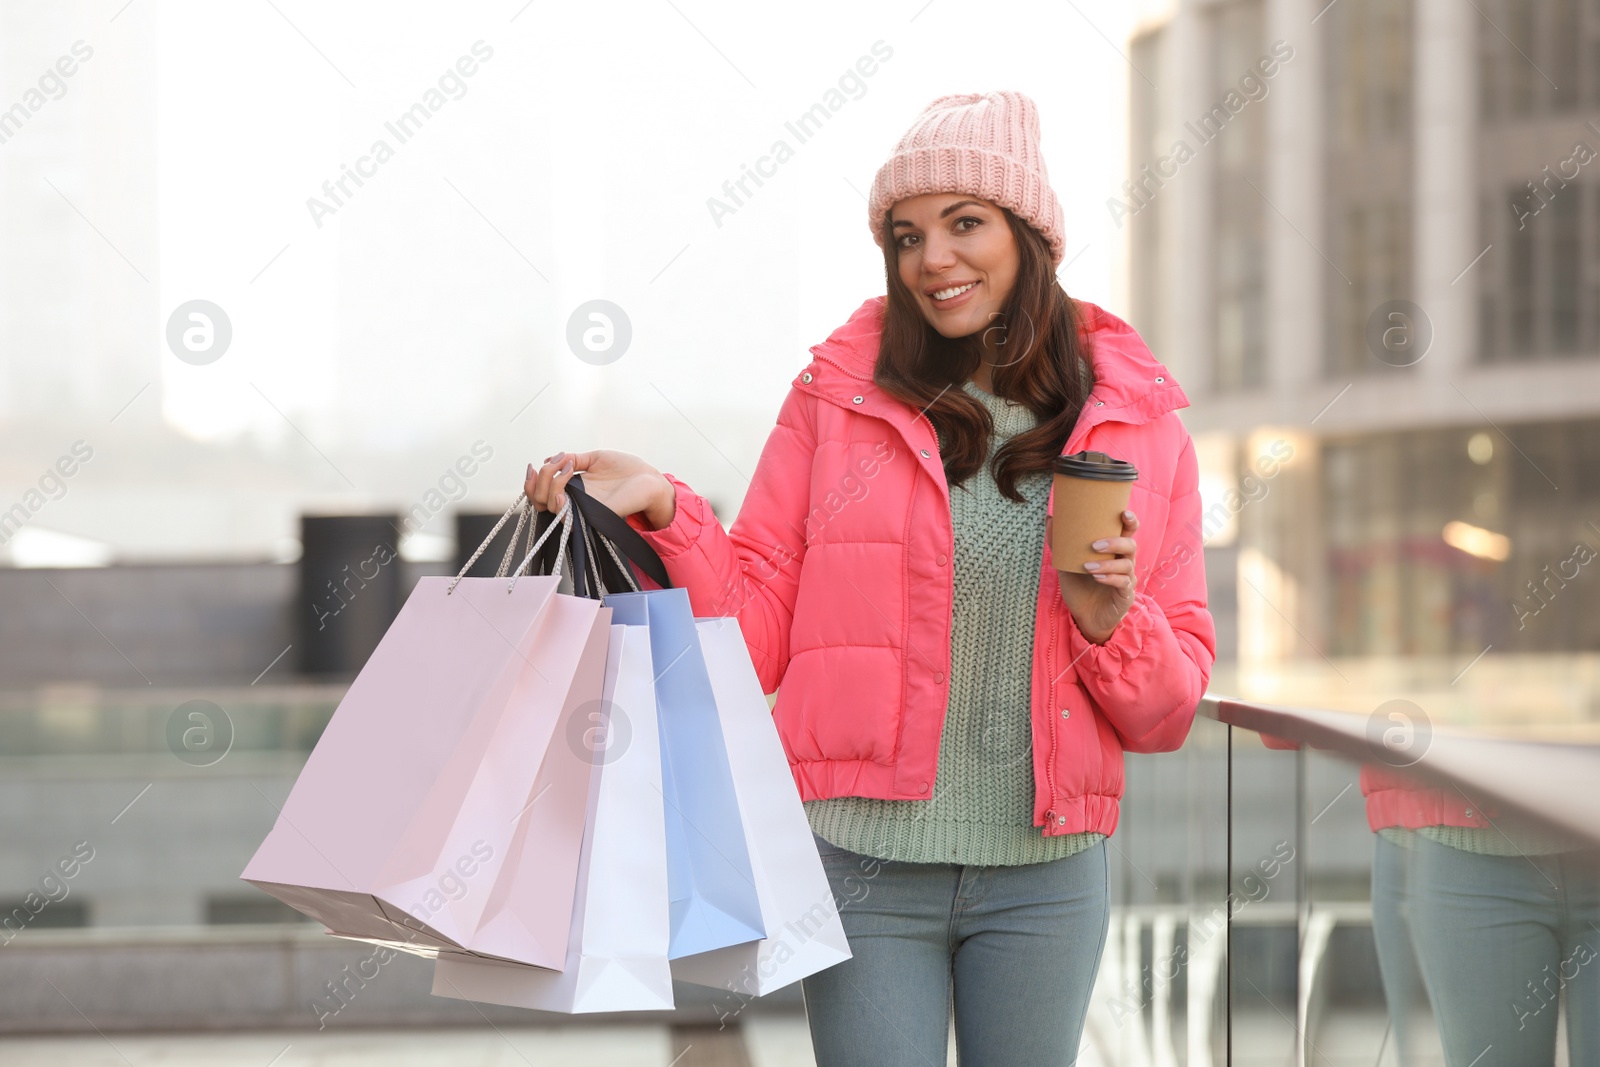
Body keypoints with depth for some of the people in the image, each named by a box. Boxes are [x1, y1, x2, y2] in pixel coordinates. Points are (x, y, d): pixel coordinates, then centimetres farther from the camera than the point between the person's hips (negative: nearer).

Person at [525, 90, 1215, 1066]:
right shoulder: (838, 395, 3)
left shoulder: (1140, 426, 4)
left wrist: (1107, 621, -14)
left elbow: (1171, 710, 5)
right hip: (865, 863, -1)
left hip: (1045, 877, 1)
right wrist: (663, 511, -10)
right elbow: (761, 635, 2)